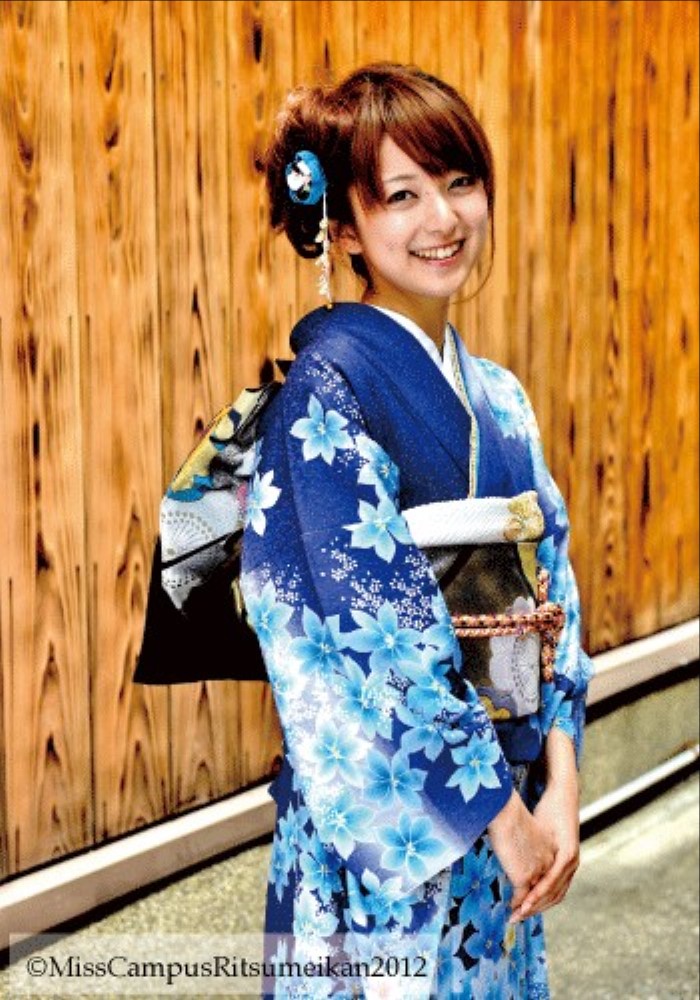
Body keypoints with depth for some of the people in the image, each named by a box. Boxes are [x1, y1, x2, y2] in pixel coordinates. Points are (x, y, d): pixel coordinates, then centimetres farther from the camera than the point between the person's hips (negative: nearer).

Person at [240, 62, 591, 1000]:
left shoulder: (498, 395, 9)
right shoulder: (326, 387, -14)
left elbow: (551, 591, 7)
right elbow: (375, 633, -19)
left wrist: (558, 785, -4)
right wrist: (505, 812, -15)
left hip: (507, 793, 7)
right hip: (385, 810, -7)